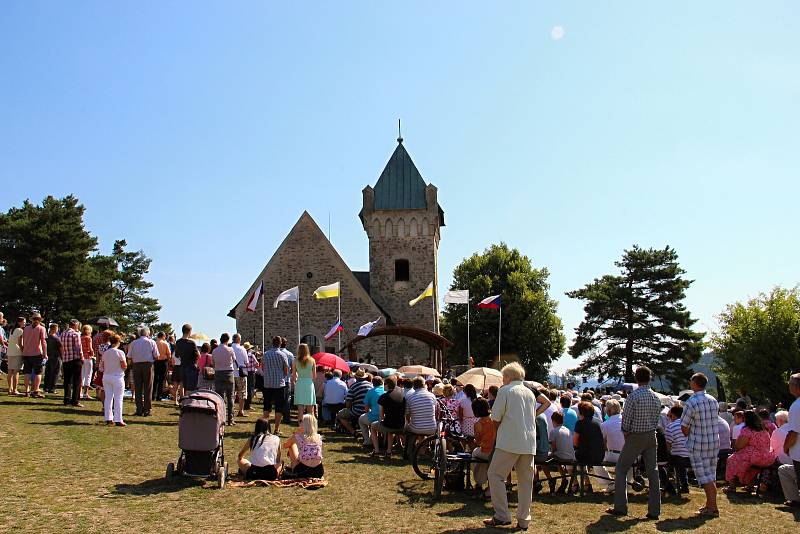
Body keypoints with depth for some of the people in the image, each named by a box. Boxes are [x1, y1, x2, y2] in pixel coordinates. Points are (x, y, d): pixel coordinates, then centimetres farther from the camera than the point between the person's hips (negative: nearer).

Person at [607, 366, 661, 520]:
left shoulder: (633, 396, -15)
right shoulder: (656, 397, 2)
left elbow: (626, 419, -13)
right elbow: (657, 419, 7)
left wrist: (626, 433, 2)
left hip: (635, 437, -5)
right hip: (651, 437, 5)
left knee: (621, 469, 6)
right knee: (652, 471, 8)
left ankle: (620, 507, 3)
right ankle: (654, 510, 9)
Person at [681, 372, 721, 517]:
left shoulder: (691, 403, -18)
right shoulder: (713, 400, 4)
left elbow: (684, 427, -15)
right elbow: (715, 420, 13)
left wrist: (689, 436, 6)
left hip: (698, 445, -7)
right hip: (714, 442, 7)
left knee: (705, 476, -2)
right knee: (711, 475, 15)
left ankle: (712, 508, -2)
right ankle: (709, 504, 24)